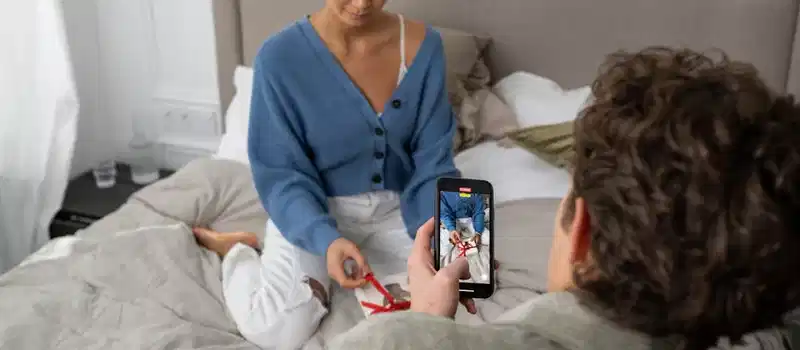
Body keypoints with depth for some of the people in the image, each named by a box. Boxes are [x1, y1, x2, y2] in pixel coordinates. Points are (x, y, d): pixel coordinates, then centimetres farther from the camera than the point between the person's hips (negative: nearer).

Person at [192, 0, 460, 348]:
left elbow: (432, 162, -8)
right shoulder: (280, 56, -19)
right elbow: (281, 175, -15)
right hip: (312, 209, -3)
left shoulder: (422, 44, -11)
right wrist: (327, 239, -33)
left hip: (393, 208, 3)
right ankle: (238, 253, 11)